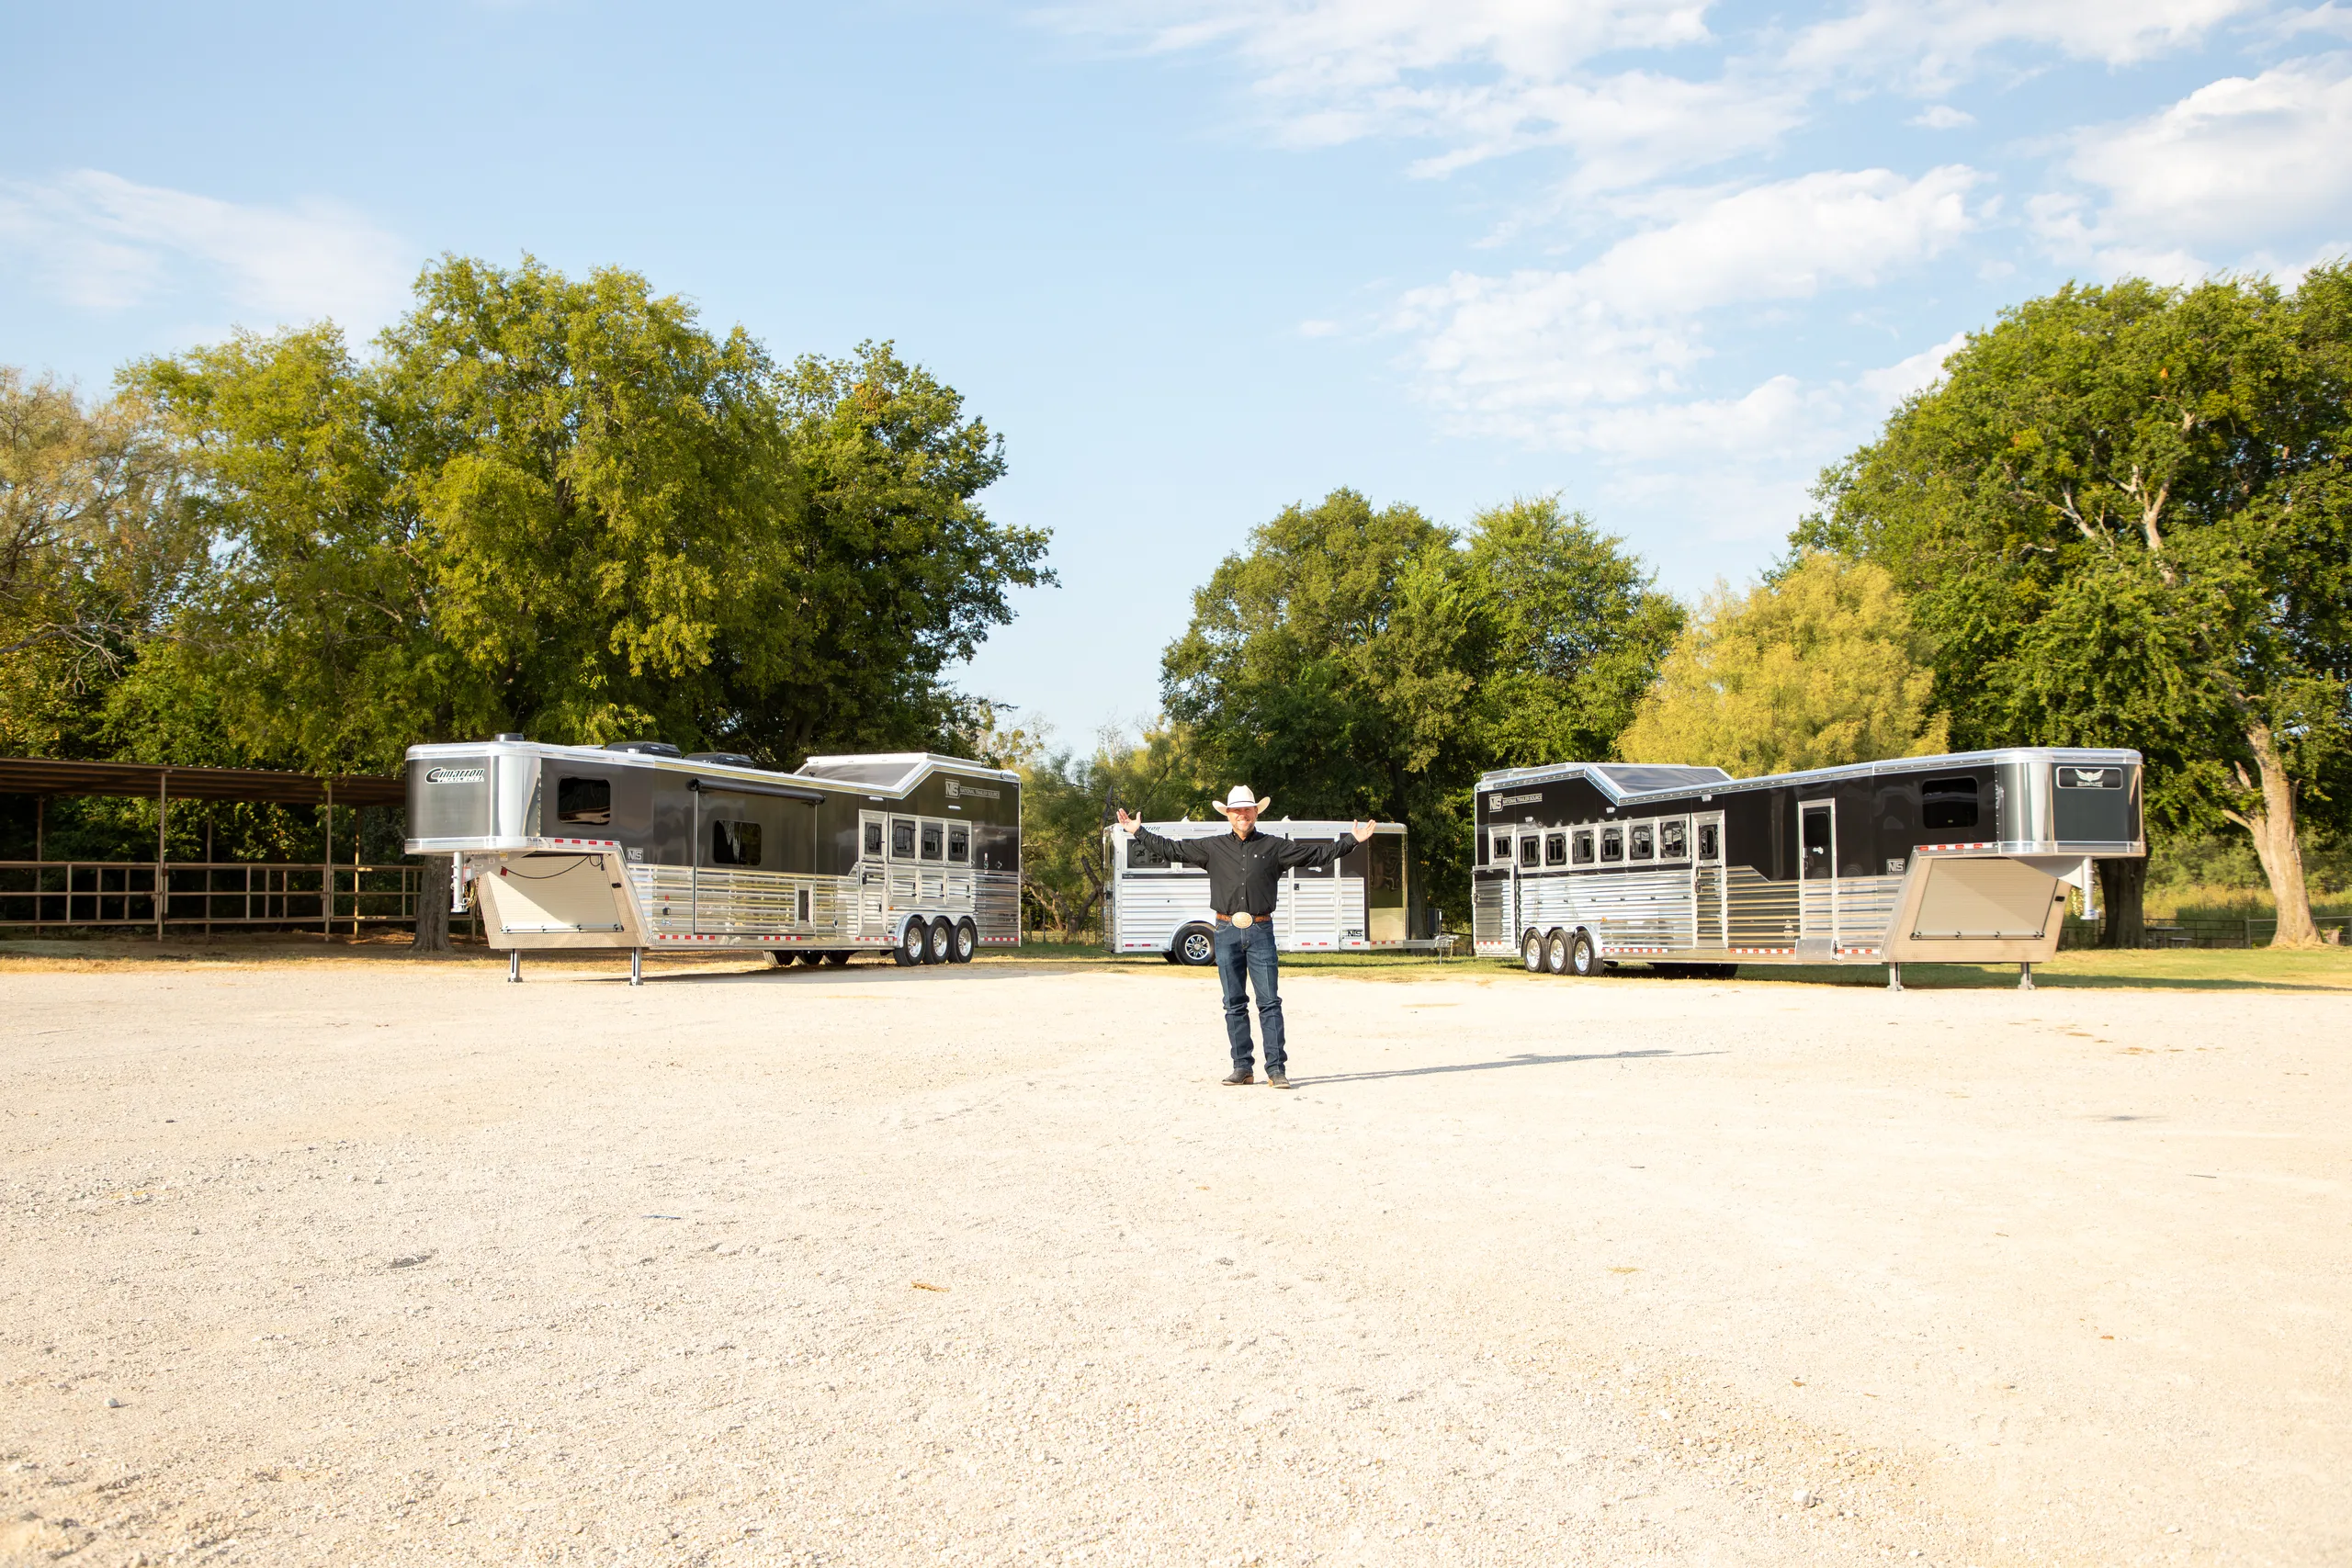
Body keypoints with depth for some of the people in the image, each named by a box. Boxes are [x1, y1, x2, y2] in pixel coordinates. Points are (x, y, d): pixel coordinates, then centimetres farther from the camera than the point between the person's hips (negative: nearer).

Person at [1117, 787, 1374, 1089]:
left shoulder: (1275, 847, 7)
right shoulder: (1212, 847, 9)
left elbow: (1317, 854, 8)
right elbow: (1171, 848, 14)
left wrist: (1353, 840, 5)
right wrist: (1139, 832, 13)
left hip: (1260, 931, -1)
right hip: (1227, 931, 2)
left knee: (1270, 1002, -6)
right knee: (1234, 1004, 5)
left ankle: (1276, 1068, -5)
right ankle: (1241, 1068, 11)